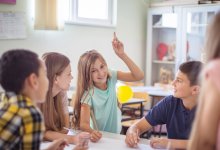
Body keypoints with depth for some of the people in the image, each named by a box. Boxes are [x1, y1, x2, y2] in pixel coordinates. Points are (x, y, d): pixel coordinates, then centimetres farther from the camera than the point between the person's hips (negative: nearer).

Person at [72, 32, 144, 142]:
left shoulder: (111, 76, -10)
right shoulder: (88, 93, -20)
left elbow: (139, 76, -18)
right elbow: (83, 124, -25)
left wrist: (122, 55, -27)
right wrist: (92, 132, -48)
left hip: (115, 134, 0)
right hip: (99, 137, 0)